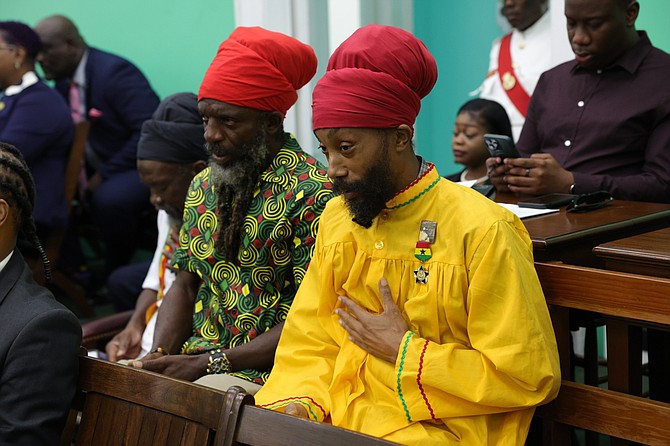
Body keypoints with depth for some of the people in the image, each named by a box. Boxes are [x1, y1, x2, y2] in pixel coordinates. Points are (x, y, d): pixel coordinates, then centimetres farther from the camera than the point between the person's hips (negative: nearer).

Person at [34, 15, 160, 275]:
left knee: (108, 199, -36)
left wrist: (106, 175, -24)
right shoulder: (63, 80, 4)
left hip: (143, 167, -8)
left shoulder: (114, 72, -21)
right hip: (97, 166, 8)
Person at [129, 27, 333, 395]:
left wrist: (209, 363, -18)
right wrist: (160, 354, -4)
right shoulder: (203, 187, 12)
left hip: (267, 372, -7)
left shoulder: (310, 193, -13)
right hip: (197, 359, 7)